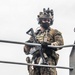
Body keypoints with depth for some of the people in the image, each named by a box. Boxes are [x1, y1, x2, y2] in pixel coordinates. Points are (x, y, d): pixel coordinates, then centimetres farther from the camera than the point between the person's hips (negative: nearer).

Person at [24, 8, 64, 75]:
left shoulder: (54, 32, 16)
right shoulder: (35, 34, 26)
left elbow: (60, 43, -3)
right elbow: (26, 50, 23)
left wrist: (50, 44, -21)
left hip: (48, 60, -4)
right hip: (35, 61, 4)